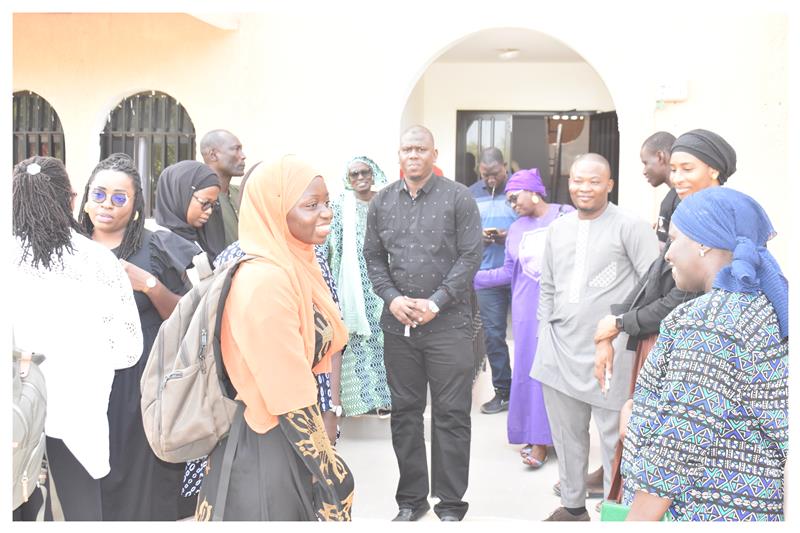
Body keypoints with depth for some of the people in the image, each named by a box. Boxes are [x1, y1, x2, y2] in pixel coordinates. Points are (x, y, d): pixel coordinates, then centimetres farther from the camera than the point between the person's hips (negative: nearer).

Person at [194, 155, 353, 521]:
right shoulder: (266, 281, -24)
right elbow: (293, 403, -23)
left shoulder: (297, 266, 4)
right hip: (270, 450, -8)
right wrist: (330, 472, -14)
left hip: (292, 444, 8)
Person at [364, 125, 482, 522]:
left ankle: (451, 504, 16)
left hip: (448, 323, -3)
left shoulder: (458, 198, -2)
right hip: (398, 324, 4)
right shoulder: (382, 201, 10)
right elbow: (373, 256, 11)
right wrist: (391, 298, -5)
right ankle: (410, 499, 25)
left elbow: (470, 256, -5)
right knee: (405, 411, 11)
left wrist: (436, 303, -11)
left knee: (451, 414, 2)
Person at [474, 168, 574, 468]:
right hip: (528, 309, 4)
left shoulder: (567, 216, -2)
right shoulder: (516, 229, 13)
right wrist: (471, 278, 6)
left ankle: (541, 437, 4)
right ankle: (536, 435, 15)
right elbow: (509, 272, 13)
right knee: (529, 368, 4)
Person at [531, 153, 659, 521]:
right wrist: (546, 330, 12)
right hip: (560, 350, 6)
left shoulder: (630, 226, -6)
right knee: (566, 434, 17)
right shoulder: (558, 228, 12)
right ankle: (572, 505, 33)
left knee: (614, 438, 1)